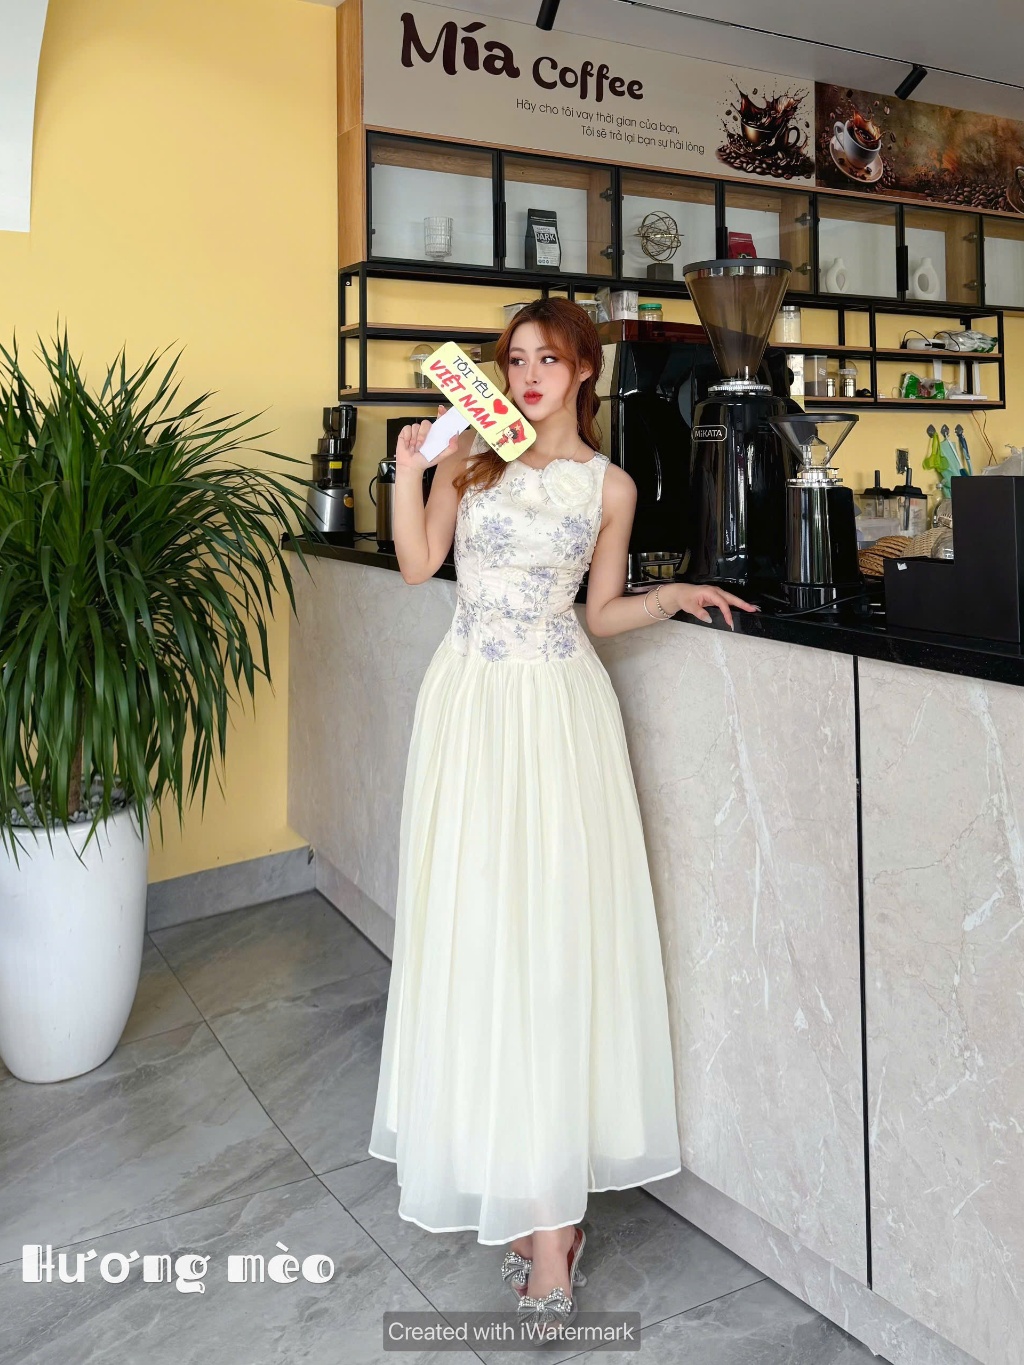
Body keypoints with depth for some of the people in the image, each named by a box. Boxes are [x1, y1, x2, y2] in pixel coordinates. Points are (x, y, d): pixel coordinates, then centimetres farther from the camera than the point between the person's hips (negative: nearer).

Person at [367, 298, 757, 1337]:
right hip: (472, 702, 2)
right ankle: (544, 1205, 12)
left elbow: (601, 612, 12)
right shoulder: (472, 454, 9)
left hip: (558, 705, -1)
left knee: (555, 923, -4)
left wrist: (670, 599, -4)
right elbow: (418, 564, 6)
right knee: (476, 917, -1)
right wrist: (409, 465, -2)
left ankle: (544, 1202, 8)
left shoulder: (609, 488, 6)